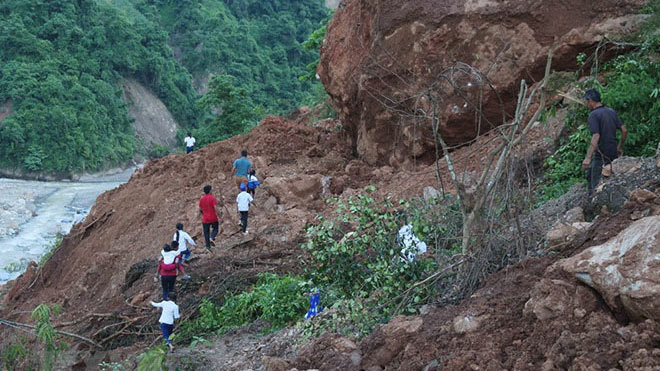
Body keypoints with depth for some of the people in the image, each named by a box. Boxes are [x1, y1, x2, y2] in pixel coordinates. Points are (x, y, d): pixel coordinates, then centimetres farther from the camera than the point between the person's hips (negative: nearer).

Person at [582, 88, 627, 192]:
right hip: (613, 153, 8)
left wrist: (588, 158, -27)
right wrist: (620, 148, 22)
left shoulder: (593, 115, -14)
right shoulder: (612, 112, 9)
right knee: (589, 175, 23)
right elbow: (624, 130, 9)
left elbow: (596, 136, -24)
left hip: (601, 155, -8)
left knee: (597, 185, -2)